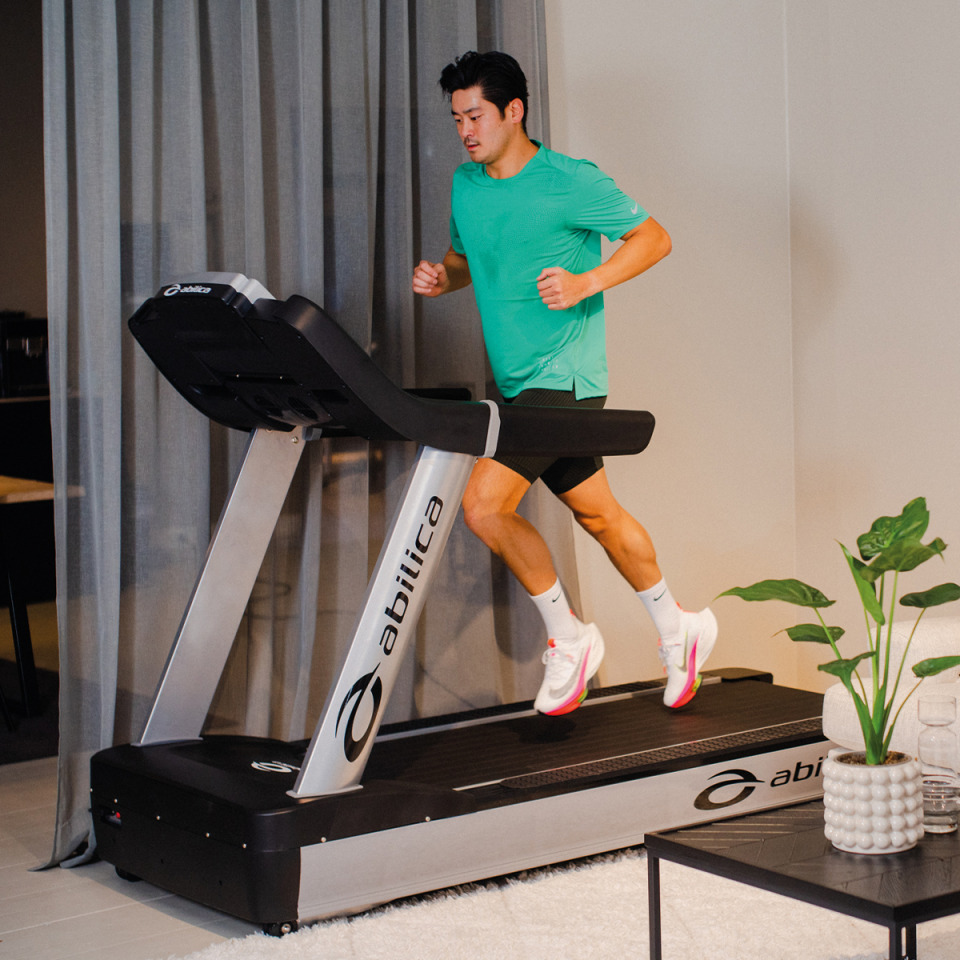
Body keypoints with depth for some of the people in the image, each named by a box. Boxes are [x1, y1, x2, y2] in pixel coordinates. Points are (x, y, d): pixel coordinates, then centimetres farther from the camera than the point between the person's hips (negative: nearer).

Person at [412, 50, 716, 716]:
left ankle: (568, 637, 1)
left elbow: (654, 238, -8)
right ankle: (678, 628, 33)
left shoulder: (569, 182, -11)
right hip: (519, 385, 8)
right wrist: (442, 277, 1)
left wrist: (586, 283, -22)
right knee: (599, 515, 16)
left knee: (484, 506, -16)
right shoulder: (466, 185, 10)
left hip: (565, 378, -8)